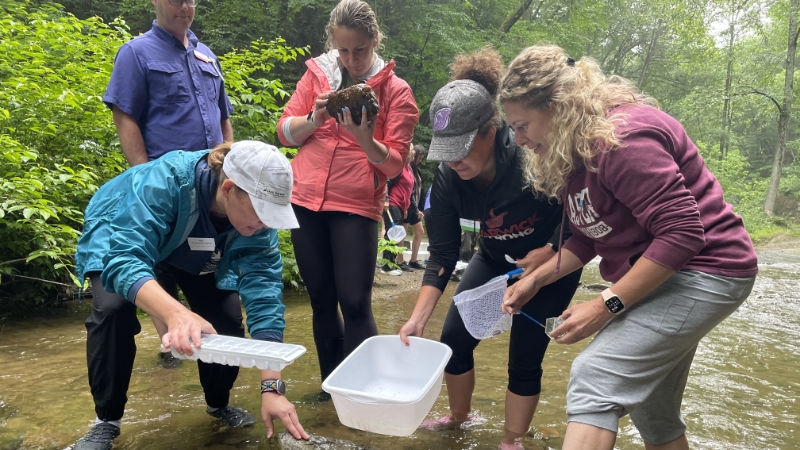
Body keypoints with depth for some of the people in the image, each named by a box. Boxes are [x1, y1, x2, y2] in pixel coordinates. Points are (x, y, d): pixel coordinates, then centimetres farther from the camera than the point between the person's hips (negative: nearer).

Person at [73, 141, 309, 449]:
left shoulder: (258, 218, -30)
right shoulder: (165, 180, -43)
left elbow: (264, 296, -33)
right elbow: (125, 260, -50)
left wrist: (271, 389, -39)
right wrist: (176, 313, -70)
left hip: (195, 252, 3)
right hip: (118, 234, -3)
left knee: (227, 314, -14)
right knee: (113, 307, -28)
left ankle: (218, 404, 15)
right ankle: (107, 421, -6)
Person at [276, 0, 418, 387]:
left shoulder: (396, 90, 1)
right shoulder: (317, 73, 9)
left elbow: (394, 163, -4)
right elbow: (285, 132, 7)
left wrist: (366, 139, -23)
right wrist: (315, 118, -12)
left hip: (357, 206, -3)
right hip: (305, 200, 3)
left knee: (355, 304, -7)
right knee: (321, 300, 10)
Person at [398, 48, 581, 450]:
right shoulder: (447, 177, -20)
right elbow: (442, 254, -16)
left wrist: (545, 255, -30)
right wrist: (417, 318, -23)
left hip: (551, 260, -4)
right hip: (495, 258, 4)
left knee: (525, 355, -5)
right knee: (454, 336, 3)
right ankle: (459, 417, 32)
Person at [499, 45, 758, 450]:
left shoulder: (622, 138, -25)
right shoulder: (568, 150, 6)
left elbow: (681, 233, -28)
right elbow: (590, 237, 12)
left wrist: (606, 306, -27)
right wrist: (535, 279, 0)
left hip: (702, 272, -10)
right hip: (655, 276, 10)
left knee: (595, 377, -23)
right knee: (652, 412, 18)